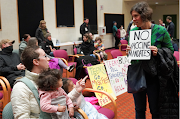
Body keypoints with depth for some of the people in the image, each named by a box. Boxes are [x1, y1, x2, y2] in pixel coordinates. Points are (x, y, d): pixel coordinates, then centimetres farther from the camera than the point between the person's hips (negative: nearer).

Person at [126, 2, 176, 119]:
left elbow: (170, 50, -2)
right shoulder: (133, 31, 2)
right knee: (139, 109, 17)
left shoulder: (160, 31, -9)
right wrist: (128, 52, -10)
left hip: (153, 75, -3)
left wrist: (158, 52, -20)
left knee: (155, 110, 12)